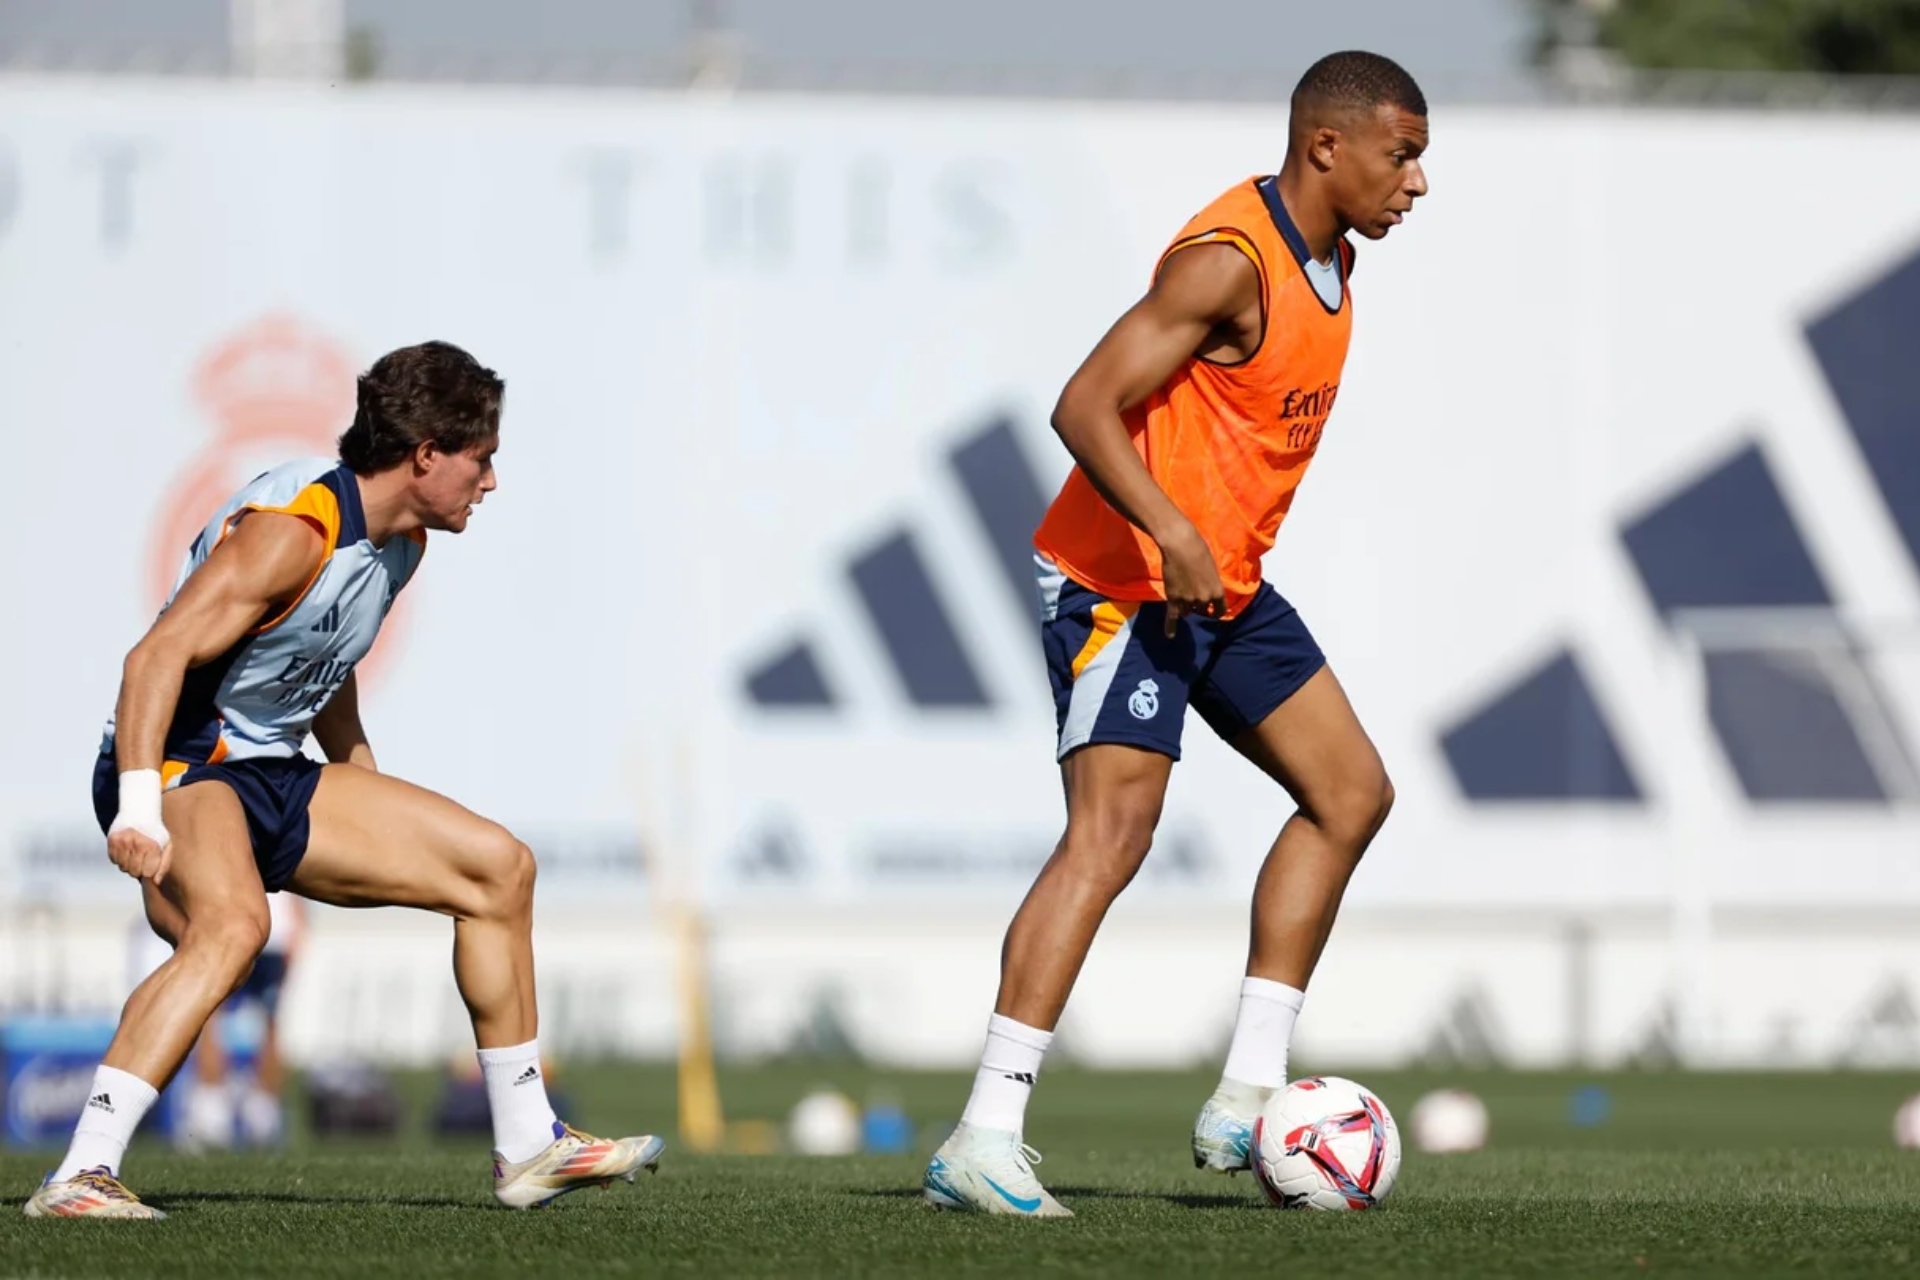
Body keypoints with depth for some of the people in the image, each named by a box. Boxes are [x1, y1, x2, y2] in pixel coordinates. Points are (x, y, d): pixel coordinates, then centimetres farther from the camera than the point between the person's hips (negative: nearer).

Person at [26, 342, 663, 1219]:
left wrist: (369, 801, 32)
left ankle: (526, 1147, 20)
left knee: (498, 867, 12)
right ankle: (80, 1178, -44)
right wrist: (137, 810, -39)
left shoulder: (403, 540, 9)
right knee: (233, 925, -40)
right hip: (180, 766, -10)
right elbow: (158, 657, -30)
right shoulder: (293, 528, -22)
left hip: (274, 777, 10)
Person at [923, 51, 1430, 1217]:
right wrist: (1173, 534, -34)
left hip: (1222, 586, 10)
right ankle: (984, 1143, -23)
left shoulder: (1332, 263, 10)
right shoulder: (1227, 261, -20)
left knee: (1350, 793, 10)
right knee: (1111, 833, -19)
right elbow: (1086, 406, -26)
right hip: (1126, 585, -10)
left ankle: (1247, 1098, 13)